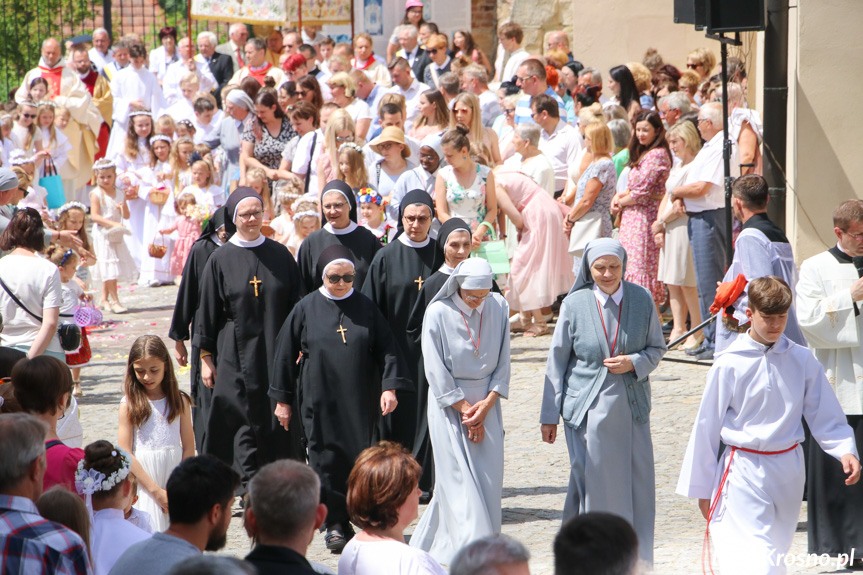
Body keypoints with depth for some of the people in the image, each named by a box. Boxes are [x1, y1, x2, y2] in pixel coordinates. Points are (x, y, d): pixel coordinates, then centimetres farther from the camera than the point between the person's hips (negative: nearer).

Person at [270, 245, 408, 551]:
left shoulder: (366, 307, 4)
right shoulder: (306, 308, 1)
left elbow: (387, 348, 2)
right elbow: (286, 353, 5)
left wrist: (389, 387, -10)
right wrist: (282, 399, 4)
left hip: (359, 400, 1)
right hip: (320, 400, -1)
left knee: (358, 457, 2)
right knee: (327, 458, -5)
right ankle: (335, 523, 2)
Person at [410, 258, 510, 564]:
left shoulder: (499, 307, -1)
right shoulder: (438, 313, -11)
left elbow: (503, 363, 4)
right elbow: (436, 373, -9)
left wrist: (486, 405, -7)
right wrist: (466, 411, -10)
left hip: (486, 403, 4)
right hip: (450, 404, -4)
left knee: (488, 478, 2)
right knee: (459, 478, -9)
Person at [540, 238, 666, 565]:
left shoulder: (641, 300, 1)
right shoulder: (574, 304, -2)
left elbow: (657, 348, 11)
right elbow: (557, 361, 4)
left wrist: (634, 363, -12)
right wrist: (550, 416, 4)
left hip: (631, 408, 2)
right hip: (588, 411, -2)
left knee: (635, 487, 2)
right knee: (592, 487, -2)